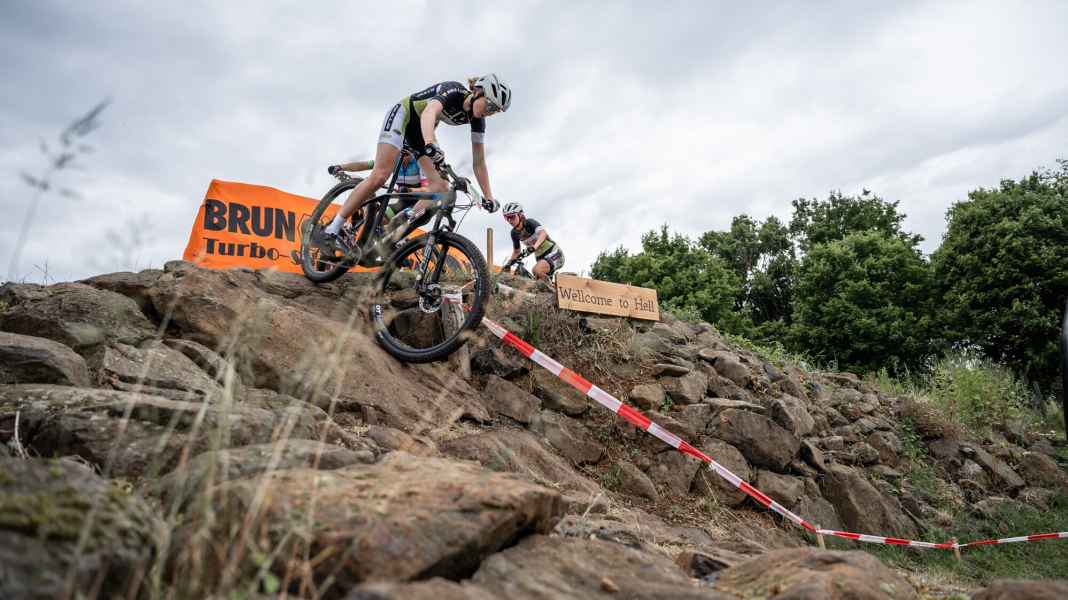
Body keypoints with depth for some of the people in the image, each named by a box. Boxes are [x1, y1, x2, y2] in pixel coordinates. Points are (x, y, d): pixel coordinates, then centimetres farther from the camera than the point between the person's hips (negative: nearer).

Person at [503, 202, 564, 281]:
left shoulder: (529, 223, -19)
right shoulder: (514, 233, 0)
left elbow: (543, 233, -40)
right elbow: (516, 252, 14)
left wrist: (534, 247, -57)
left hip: (553, 253, -8)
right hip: (540, 257, 8)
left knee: (536, 270, -32)